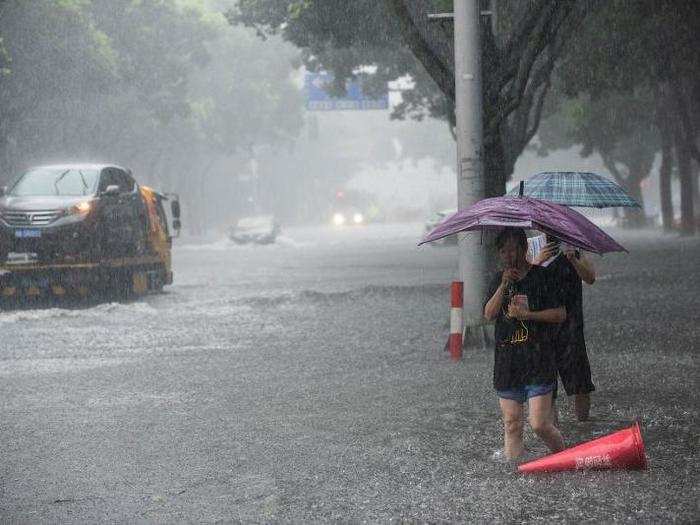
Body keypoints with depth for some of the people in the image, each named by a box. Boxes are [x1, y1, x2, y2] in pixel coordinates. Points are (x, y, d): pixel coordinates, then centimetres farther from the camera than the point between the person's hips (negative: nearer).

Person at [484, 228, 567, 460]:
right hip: (506, 361, 4)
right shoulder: (499, 280, 12)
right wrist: (504, 286, -13)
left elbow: (561, 314, -5)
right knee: (511, 425, 4)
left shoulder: (542, 276, -1)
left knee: (539, 424, -10)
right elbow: (489, 314, -1)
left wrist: (526, 314, -13)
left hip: (538, 360, -4)